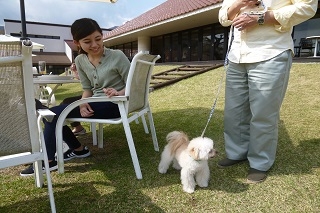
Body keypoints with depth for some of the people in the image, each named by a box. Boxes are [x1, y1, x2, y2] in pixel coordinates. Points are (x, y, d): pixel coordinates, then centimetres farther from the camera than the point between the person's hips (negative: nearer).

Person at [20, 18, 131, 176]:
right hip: (96, 102, 8)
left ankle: (48, 161, 0)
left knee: (54, 114, -15)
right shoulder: (80, 60, 3)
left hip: (113, 104, -7)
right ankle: (78, 149, 16)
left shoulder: (117, 56, -13)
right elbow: (87, 88, 7)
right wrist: (83, 103, -14)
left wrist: (119, 93, -31)